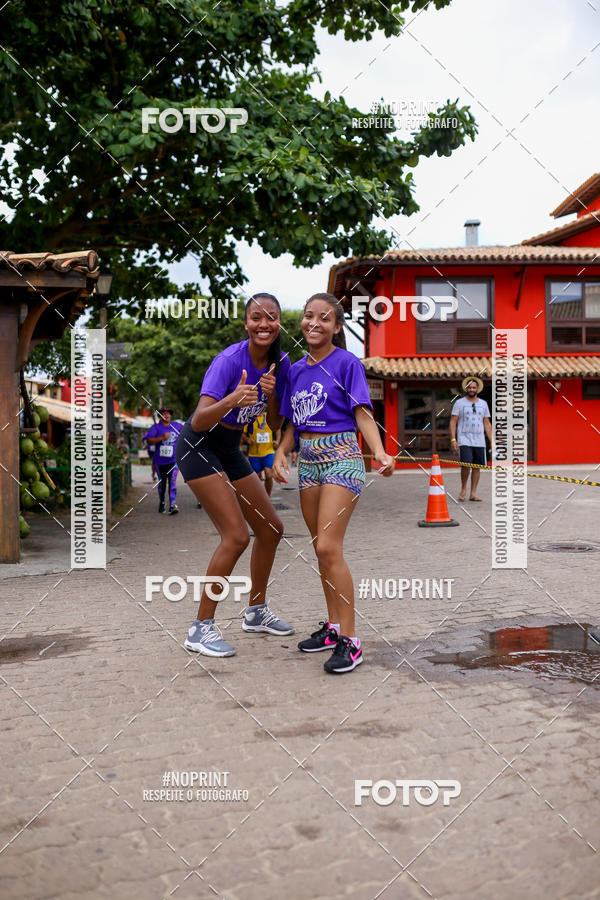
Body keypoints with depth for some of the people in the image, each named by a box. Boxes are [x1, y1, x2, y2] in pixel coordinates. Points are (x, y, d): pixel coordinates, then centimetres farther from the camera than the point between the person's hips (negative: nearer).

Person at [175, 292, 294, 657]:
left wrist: (271, 394, -18)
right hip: (198, 447, -8)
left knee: (271, 528, 10)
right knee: (236, 535, -17)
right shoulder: (229, 360, -25)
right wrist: (233, 399, -51)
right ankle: (202, 628, -6)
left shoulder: (281, 363, -4)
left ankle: (257, 611, 28)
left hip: (230, 450, 8)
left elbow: (275, 425, 1)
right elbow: (199, 421, -33)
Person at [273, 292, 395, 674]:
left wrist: (379, 452, -26)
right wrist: (281, 453, 0)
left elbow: (363, 414, -10)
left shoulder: (347, 363, -4)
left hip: (341, 458, -6)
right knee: (323, 549, 10)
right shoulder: (297, 370, 14)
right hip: (308, 460, 7)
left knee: (329, 547, -14)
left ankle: (350, 640, -8)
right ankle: (333, 627, 22)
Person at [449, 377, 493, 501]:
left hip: (479, 442, 4)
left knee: (477, 467, 3)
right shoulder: (459, 403, 2)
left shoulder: (483, 404, 13)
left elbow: (487, 424, 16)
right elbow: (453, 422, 0)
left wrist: (491, 441, 9)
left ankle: (473, 493, 10)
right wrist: (453, 440, -10)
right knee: (466, 465, -16)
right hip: (464, 441, -4)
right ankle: (463, 489, 5)